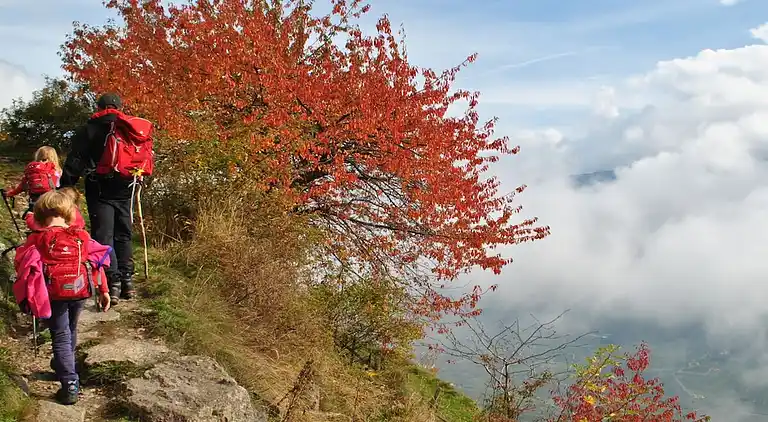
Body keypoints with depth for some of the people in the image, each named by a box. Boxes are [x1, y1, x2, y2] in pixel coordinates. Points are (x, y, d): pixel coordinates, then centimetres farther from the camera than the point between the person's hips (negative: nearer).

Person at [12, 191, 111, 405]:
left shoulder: (36, 240, -5)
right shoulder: (81, 236, 3)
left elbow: (21, 264, -3)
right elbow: (96, 262, 4)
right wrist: (103, 290, 10)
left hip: (54, 293, -3)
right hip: (80, 291, 3)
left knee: (60, 336, 2)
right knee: (70, 331, 25)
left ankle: (70, 385, -7)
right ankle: (63, 367, 47)